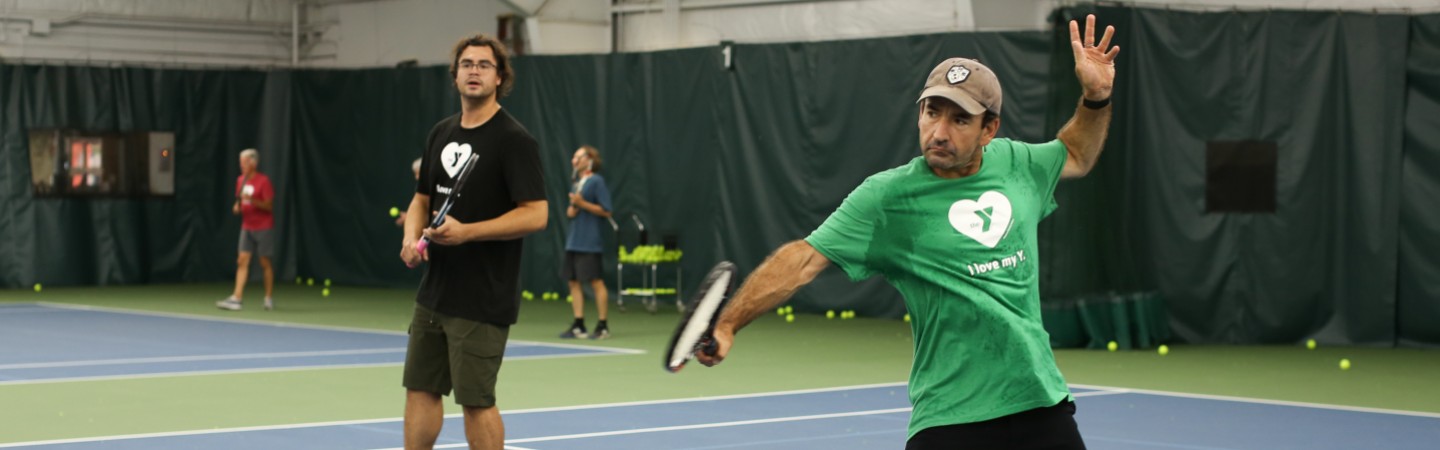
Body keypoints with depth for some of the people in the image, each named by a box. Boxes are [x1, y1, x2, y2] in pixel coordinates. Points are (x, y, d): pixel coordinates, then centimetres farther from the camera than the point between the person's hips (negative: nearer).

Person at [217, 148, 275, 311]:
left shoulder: (263, 181, -12)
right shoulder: (241, 180, 8)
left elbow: (269, 206, -14)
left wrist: (253, 200, -28)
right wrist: (237, 207, -2)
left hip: (263, 228, -6)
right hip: (247, 227, 6)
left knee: (265, 263, 2)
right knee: (242, 261, -4)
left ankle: (269, 298, 14)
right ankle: (236, 298, -11)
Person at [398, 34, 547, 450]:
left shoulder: (514, 140, -12)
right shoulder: (441, 134, 11)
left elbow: (536, 214, -18)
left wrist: (466, 231, -25)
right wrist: (411, 237, -1)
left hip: (483, 301, -7)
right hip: (435, 291, 8)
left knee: (476, 400, -3)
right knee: (421, 388, 11)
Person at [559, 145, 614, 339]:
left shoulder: (597, 181, -7)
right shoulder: (576, 183, 17)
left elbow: (606, 211, -13)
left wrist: (582, 204, -18)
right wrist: (571, 210, 0)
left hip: (589, 242, -8)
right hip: (573, 241, 8)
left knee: (596, 281, -5)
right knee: (573, 281, 6)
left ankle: (603, 326, 0)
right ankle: (578, 326, 10)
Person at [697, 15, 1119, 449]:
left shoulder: (1014, 163, 6)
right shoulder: (886, 196, -8)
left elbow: (1076, 157, 28)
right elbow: (803, 258, -15)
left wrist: (1097, 97, 11)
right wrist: (727, 325, -26)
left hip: (1041, 401, 4)